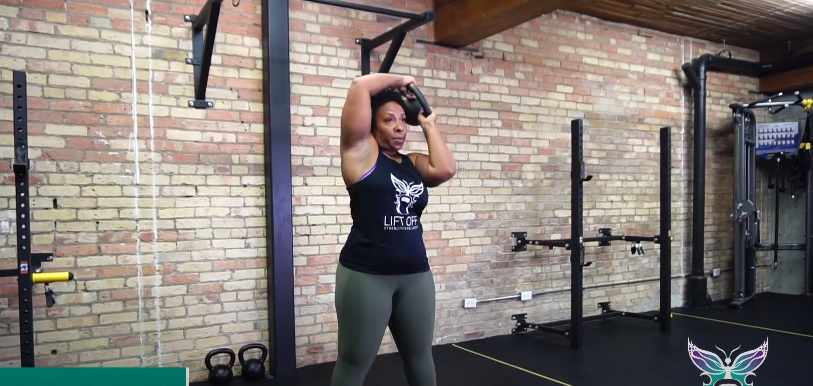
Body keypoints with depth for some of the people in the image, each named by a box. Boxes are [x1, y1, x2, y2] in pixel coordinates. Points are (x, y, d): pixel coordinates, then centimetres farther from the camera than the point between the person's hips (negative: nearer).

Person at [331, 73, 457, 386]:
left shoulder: (413, 163, 13)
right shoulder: (362, 151, -2)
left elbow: (446, 169, -8)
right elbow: (360, 86, -9)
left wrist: (429, 126, 5)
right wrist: (399, 80, 5)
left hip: (415, 274, 6)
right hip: (367, 275, -5)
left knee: (420, 356, 19)